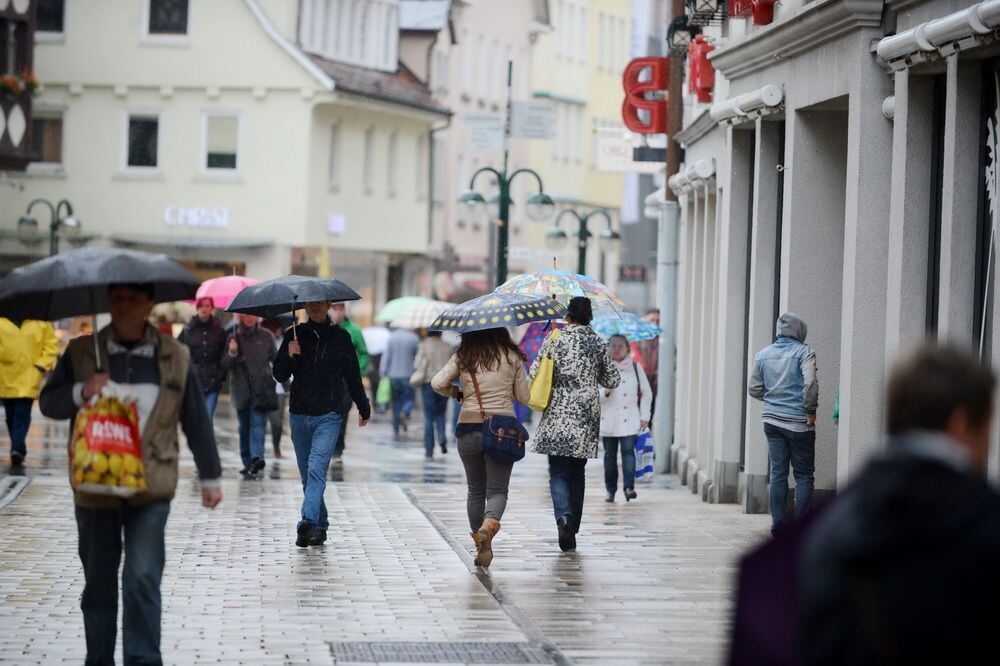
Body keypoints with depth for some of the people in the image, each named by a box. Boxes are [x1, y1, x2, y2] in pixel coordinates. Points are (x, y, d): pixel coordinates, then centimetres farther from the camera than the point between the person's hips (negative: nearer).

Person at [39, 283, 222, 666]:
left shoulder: (175, 357, 5)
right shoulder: (81, 353, 5)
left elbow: (196, 420, 10)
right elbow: (48, 402, 5)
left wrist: (210, 477, 12)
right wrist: (80, 393, -16)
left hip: (150, 489, -1)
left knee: (142, 579, -11)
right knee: (98, 583, 10)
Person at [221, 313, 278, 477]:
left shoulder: (266, 336, 6)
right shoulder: (234, 338, 7)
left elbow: (275, 359, 15)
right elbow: (225, 366, 4)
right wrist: (232, 353, -14)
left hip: (261, 388, -2)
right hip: (241, 389, 2)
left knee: (257, 423, -15)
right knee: (244, 427, 7)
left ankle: (257, 458, -28)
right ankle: (247, 463, 14)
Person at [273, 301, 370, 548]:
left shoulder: (340, 337, 3)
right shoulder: (294, 335, 6)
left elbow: (353, 376, 11)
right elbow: (280, 375, 5)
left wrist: (363, 408, 19)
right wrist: (289, 356, -14)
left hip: (328, 415, -3)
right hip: (299, 415, 3)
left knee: (316, 468, -18)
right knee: (307, 474, 8)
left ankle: (308, 522, -29)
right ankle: (320, 526, 19)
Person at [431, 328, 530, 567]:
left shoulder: (462, 357, 0)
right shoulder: (512, 356, 1)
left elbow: (438, 383, -9)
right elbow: (524, 396, 6)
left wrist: (457, 394, 10)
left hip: (468, 428, 1)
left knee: (475, 490, 15)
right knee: (497, 490, 0)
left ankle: (480, 544, 16)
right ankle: (489, 525, -30)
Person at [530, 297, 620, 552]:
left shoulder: (554, 339, -2)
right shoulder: (598, 343, 2)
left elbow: (535, 371, 0)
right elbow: (613, 380, 8)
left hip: (557, 414, -1)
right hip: (586, 417, 1)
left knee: (558, 472, 1)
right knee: (577, 472, 13)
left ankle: (564, 516, -25)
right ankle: (572, 531, 14)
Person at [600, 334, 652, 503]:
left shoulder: (635, 367, 8)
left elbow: (646, 393, 12)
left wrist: (644, 416, 6)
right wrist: (605, 392, -19)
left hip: (629, 419, 0)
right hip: (608, 419, 0)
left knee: (628, 451, -13)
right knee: (610, 454, 4)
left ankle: (629, 487, -20)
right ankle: (610, 490, 11)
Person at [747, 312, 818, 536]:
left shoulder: (763, 355, 7)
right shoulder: (803, 352, -8)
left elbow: (754, 389, 9)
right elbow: (810, 383, -21)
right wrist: (811, 411, -10)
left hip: (772, 421, 4)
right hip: (799, 423, -4)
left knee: (777, 473, 8)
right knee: (804, 475, 4)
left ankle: (778, 522, 6)